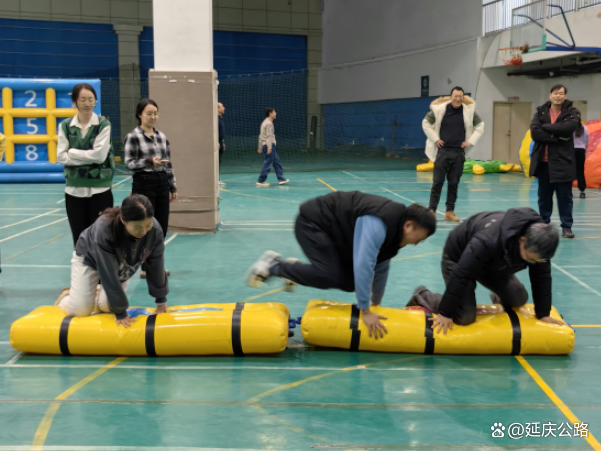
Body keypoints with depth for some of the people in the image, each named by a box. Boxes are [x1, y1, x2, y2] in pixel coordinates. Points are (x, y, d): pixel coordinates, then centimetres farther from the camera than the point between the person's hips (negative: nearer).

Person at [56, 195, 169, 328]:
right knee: (80, 310, -9)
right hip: (90, 258, -4)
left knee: (107, 306, -6)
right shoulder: (104, 230, -43)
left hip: (122, 266, 4)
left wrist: (161, 300, -8)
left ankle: (97, 293, 28)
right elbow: (109, 275, -37)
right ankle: (66, 296, 25)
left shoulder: (155, 230, -33)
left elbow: (156, 265, -17)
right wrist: (120, 312, -32)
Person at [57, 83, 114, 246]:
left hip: (100, 188, -2)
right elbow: (61, 156, -4)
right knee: (79, 236, 8)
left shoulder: (103, 124, -2)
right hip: (74, 188, 2)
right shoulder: (65, 125, 4)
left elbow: (100, 155, -13)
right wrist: (89, 157, -11)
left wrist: (72, 152, -7)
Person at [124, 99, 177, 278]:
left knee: (162, 227, 8)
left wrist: (173, 187, 12)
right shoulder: (133, 136, -7)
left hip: (162, 184, 6)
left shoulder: (162, 137, 10)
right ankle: (146, 267, 9)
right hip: (144, 184, -6)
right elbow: (128, 163, -12)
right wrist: (149, 162, -26)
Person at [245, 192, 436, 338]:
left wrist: (376, 304, 18)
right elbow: (363, 265, -38)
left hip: (334, 232, 10)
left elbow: (381, 267, 12)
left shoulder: (393, 229, 0)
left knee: (350, 281, 1)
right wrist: (366, 312, -31)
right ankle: (273, 266, -7)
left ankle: (294, 269, 19)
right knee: (330, 276, -26)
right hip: (312, 222, -10)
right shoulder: (377, 224, -32)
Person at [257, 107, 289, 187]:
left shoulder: (265, 122, 19)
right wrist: (269, 148, -24)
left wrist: (260, 147, 23)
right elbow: (268, 136, -20)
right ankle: (261, 181, -3)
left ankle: (281, 179, 15)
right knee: (268, 164, -6)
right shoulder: (269, 123, -12)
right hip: (269, 145, -10)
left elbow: (261, 136, 21)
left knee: (277, 162, 13)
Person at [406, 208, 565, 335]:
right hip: (459, 258, -6)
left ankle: (499, 298, 33)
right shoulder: (488, 241, -45)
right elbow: (461, 276, -37)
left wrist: (543, 313, -6)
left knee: (519, 299, -2)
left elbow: (542, 277, -10)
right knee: (465, 317, -17)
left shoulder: (538, 241, -25)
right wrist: (445, 313, -31)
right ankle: (422, 296, 6)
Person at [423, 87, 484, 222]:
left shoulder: (469, 111, 2)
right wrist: (435, 139, -1)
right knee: (438, 182, -2)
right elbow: (426, 123, 5)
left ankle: (450, 212, 13)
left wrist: (470, 141, 3)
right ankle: (432, 210, 3)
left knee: (454, 183, 6)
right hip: (442, 151, -2)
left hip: (459, 152, 2)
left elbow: (480, 126, 13)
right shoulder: (439, 109, -5)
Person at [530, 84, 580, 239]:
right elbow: (534, 133, -10)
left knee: (565, 196, 2)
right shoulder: (540, 112, 6)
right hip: (543, 161, 2)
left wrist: (545, 127, -13)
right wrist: (557, 137, -16)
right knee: (544, 196, 11)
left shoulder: (572, 113, 1)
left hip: (563, 162, -2)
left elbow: (568, 128, -22)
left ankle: (566, 226, 10)